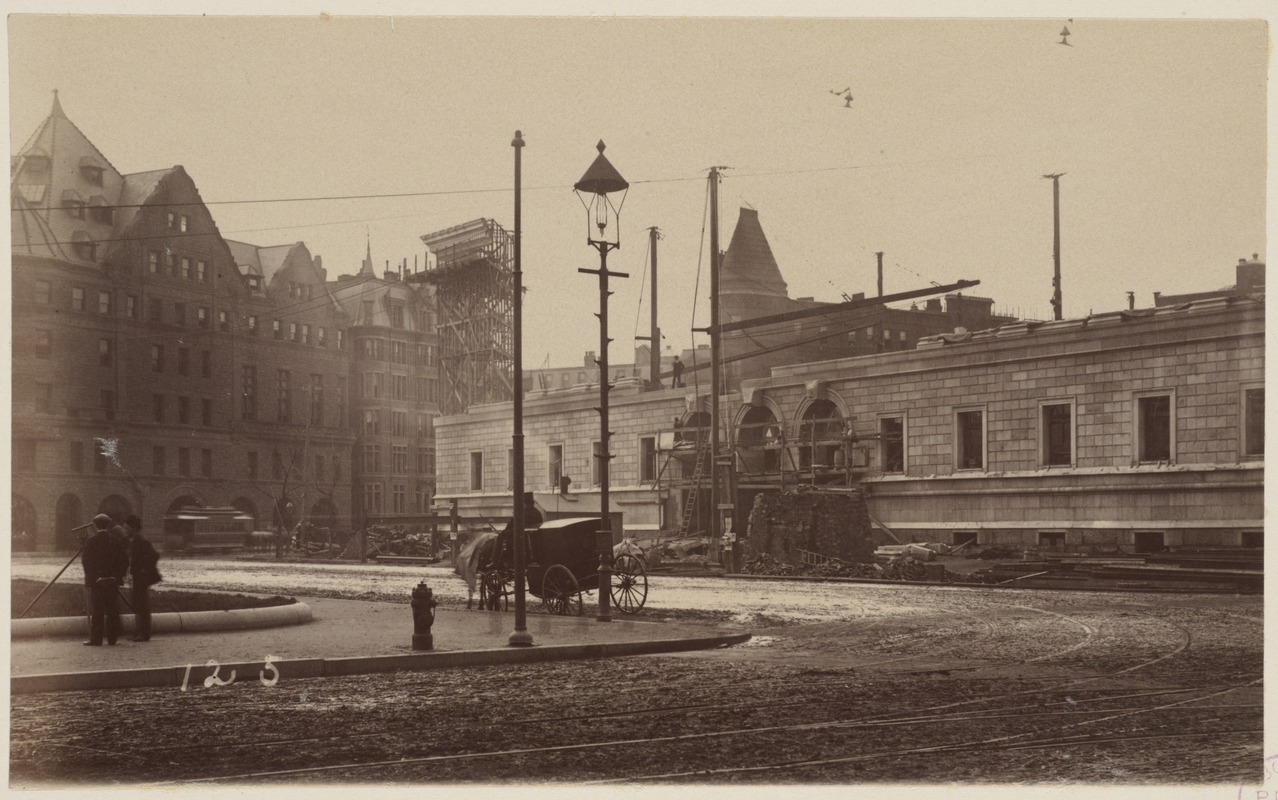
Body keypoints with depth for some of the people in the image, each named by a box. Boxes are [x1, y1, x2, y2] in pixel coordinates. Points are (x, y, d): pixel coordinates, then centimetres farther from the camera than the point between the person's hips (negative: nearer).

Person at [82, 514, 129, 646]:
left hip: (96, 580, -3)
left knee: (96, 611, 0)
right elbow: (124, 560, 2)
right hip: (113, 580, 3)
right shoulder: (115, 540, 3)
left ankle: (95, 639, -1)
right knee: (112, 610, 8)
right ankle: (112, 638, 9)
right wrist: (119, 575, 11)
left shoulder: (91, 541, -6)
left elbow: (86, 560, -10)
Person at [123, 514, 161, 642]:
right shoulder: (133, 541, 12)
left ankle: (144, 634, -3)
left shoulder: (141, 541, -17)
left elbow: (154, 555, -23)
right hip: (137, 578, 10)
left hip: (142, 578, -10)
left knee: (142, 607, -6)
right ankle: (138, 633, 18)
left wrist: (146, 569, -18)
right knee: (137, 606, 13)